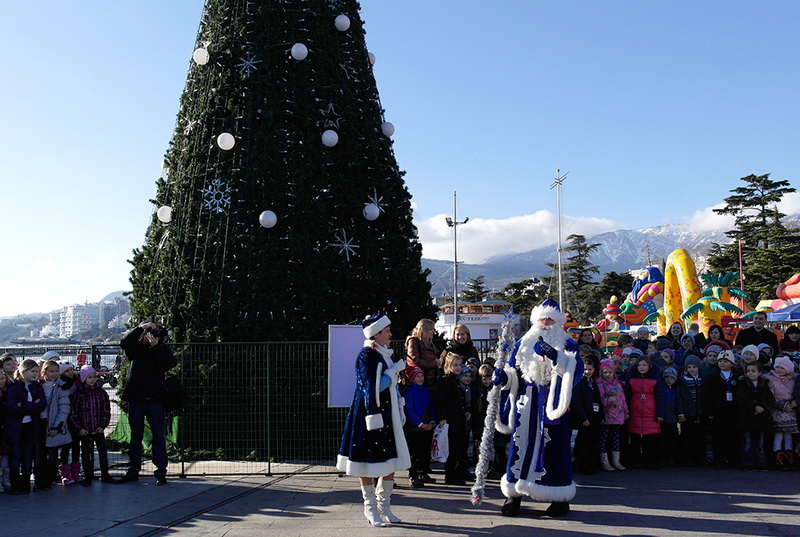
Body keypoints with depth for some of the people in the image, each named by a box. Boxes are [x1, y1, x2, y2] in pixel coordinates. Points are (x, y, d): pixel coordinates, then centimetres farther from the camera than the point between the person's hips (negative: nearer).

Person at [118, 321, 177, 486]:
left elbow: (169, 363, -11)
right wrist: (140, 327, -14)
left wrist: (155, 346, -16)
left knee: (158, 436, -2)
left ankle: (161, 473, 1)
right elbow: (124, 343, -9)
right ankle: (133, 471, 18)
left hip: (154, 398, -2)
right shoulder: (136, 348, 10)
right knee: (135, 436, 10)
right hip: (135, 398, 2)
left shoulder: (162, 349, 6)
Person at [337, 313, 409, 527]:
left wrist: (399, 411, 20)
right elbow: (373, 387, -21)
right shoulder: (366, 356, -15)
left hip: (387, 416, 9)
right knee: (368, 462, 2)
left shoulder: (385, 354, 13)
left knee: (391, 461, 11)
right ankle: (370, 507, 14)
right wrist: (396, 369, -13)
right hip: (370, 413, -9)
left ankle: (384, 505, 23)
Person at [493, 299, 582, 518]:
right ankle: (514, 494, 9)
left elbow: (576, 370, -12)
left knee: (554, 447, -2)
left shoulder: (567, 344, 6)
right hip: (526, 403, 3)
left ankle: (560, 498, 10)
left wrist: (556, 356, -26)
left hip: (552, 404, -2)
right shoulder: (523, 344, 15)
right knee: (520, 444, 0)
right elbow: (514, 373, 16)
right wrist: (504, 377, -6)